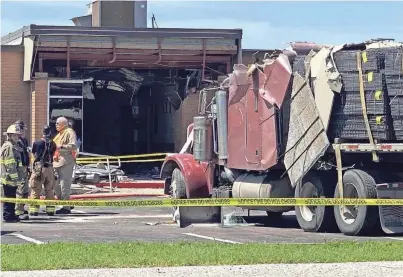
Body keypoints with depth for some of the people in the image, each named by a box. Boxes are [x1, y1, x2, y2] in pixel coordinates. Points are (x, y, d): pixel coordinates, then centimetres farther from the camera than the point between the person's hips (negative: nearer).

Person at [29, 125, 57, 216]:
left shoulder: (36, 143, -4)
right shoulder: (53, 144, 1)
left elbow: (34, 154, 9)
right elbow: (53, 154, 9)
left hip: (38, 168, -2)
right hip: (50, 168, 2)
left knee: (35, 190, 4)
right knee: (49, 190, 13)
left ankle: (34, 209, 2)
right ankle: (50, 209, 15)